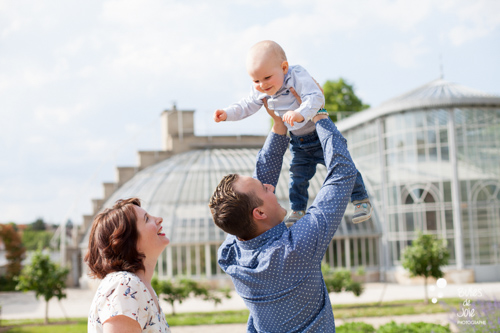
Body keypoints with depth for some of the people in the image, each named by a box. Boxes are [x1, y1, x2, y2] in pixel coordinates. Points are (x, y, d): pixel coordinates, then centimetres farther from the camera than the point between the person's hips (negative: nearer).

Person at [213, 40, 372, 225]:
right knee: (298, 176, 11)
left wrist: (300, 114, -57)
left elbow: (315, 98, -40)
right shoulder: (260, 92, -8)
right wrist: (227, 114, -13)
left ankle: (361, 200, 14)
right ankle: (297, 210, 28)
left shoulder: (299, 78, -29)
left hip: (320, 133, -5)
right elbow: (246, 107, 2)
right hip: (298, 142, 5)